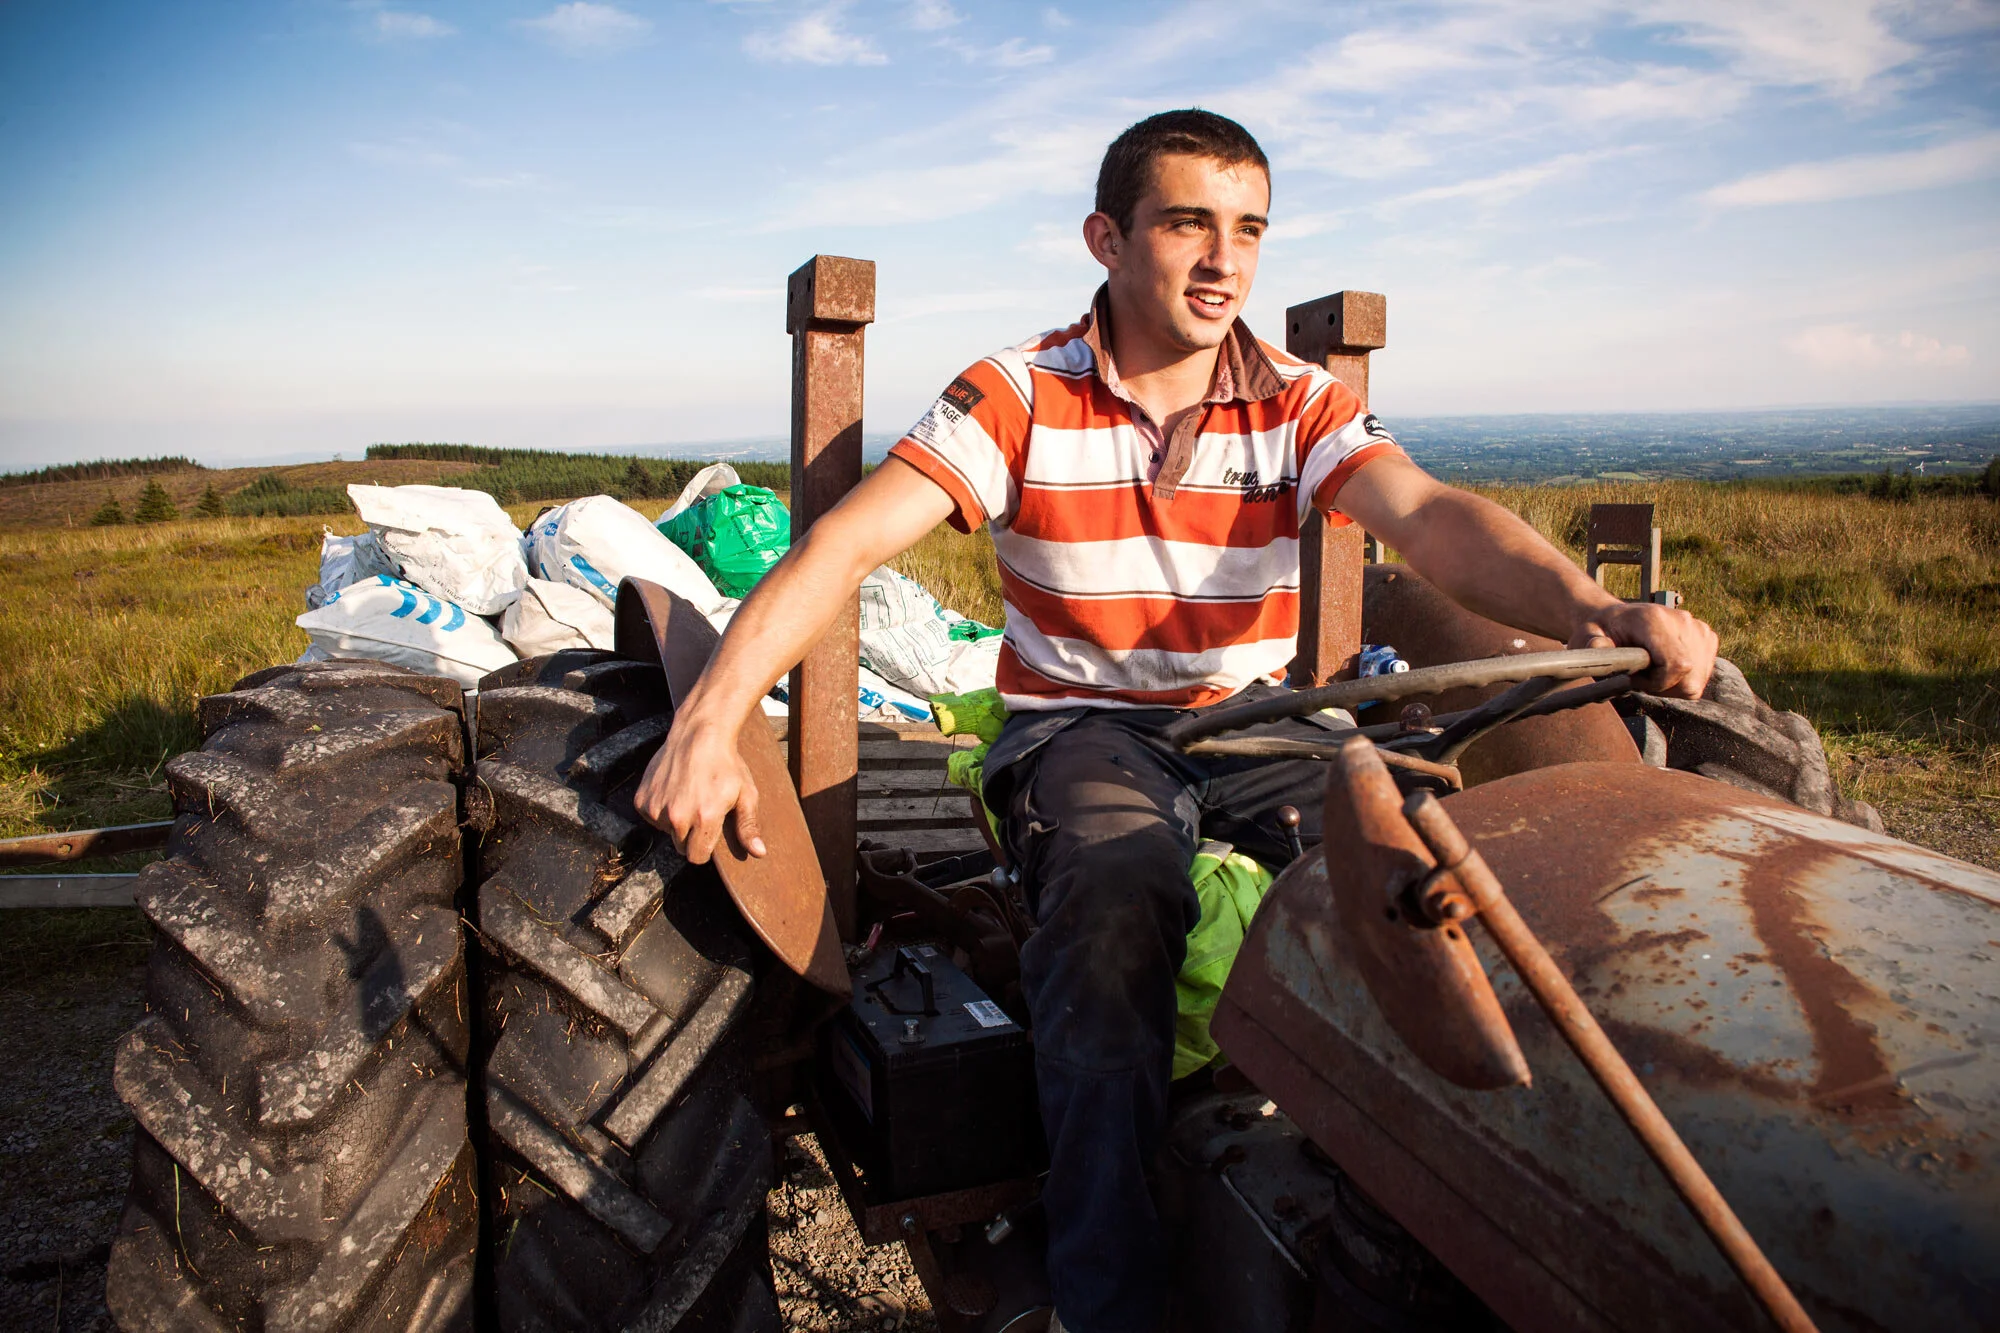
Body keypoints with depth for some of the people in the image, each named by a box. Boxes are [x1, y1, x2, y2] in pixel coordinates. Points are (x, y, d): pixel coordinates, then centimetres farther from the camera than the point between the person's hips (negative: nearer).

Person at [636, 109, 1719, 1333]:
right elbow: (849, 542, -18)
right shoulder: (1019, 396, -7)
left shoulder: (1301, 403, 1)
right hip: (1082, 725, -2)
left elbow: (1431, 518, -17)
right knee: (1116, 893, -35)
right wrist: (712, 720, -35)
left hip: (1255, 722, 3)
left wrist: (1591, 610, -39)